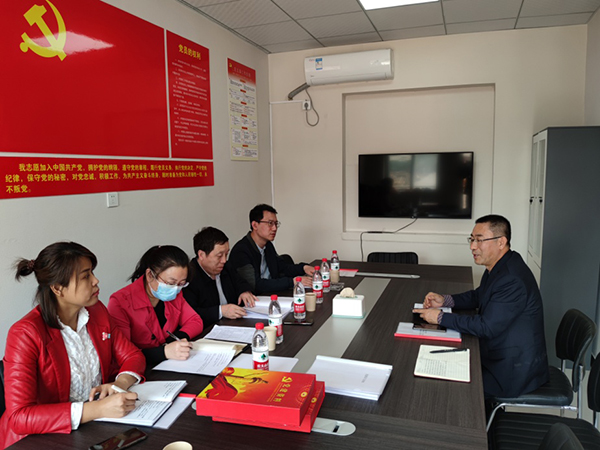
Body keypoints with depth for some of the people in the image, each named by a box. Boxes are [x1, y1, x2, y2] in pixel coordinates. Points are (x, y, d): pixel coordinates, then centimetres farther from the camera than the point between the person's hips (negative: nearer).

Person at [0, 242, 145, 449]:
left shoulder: (96, 311, 2)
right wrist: (95, 410, -31)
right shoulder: (26, 333, -15)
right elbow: (18, 416, -22)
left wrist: (120, 383, -14)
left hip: (95, 428, 7)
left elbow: (133, 356, 8)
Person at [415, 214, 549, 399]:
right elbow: (478, 296, 18)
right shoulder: (499, 267, 3)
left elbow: (487, 327, -28)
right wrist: (445, 300, 1)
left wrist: (441, 317, -22)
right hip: (500, 356, 9)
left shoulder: (513, 280, -28)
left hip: (515, 369, -9)